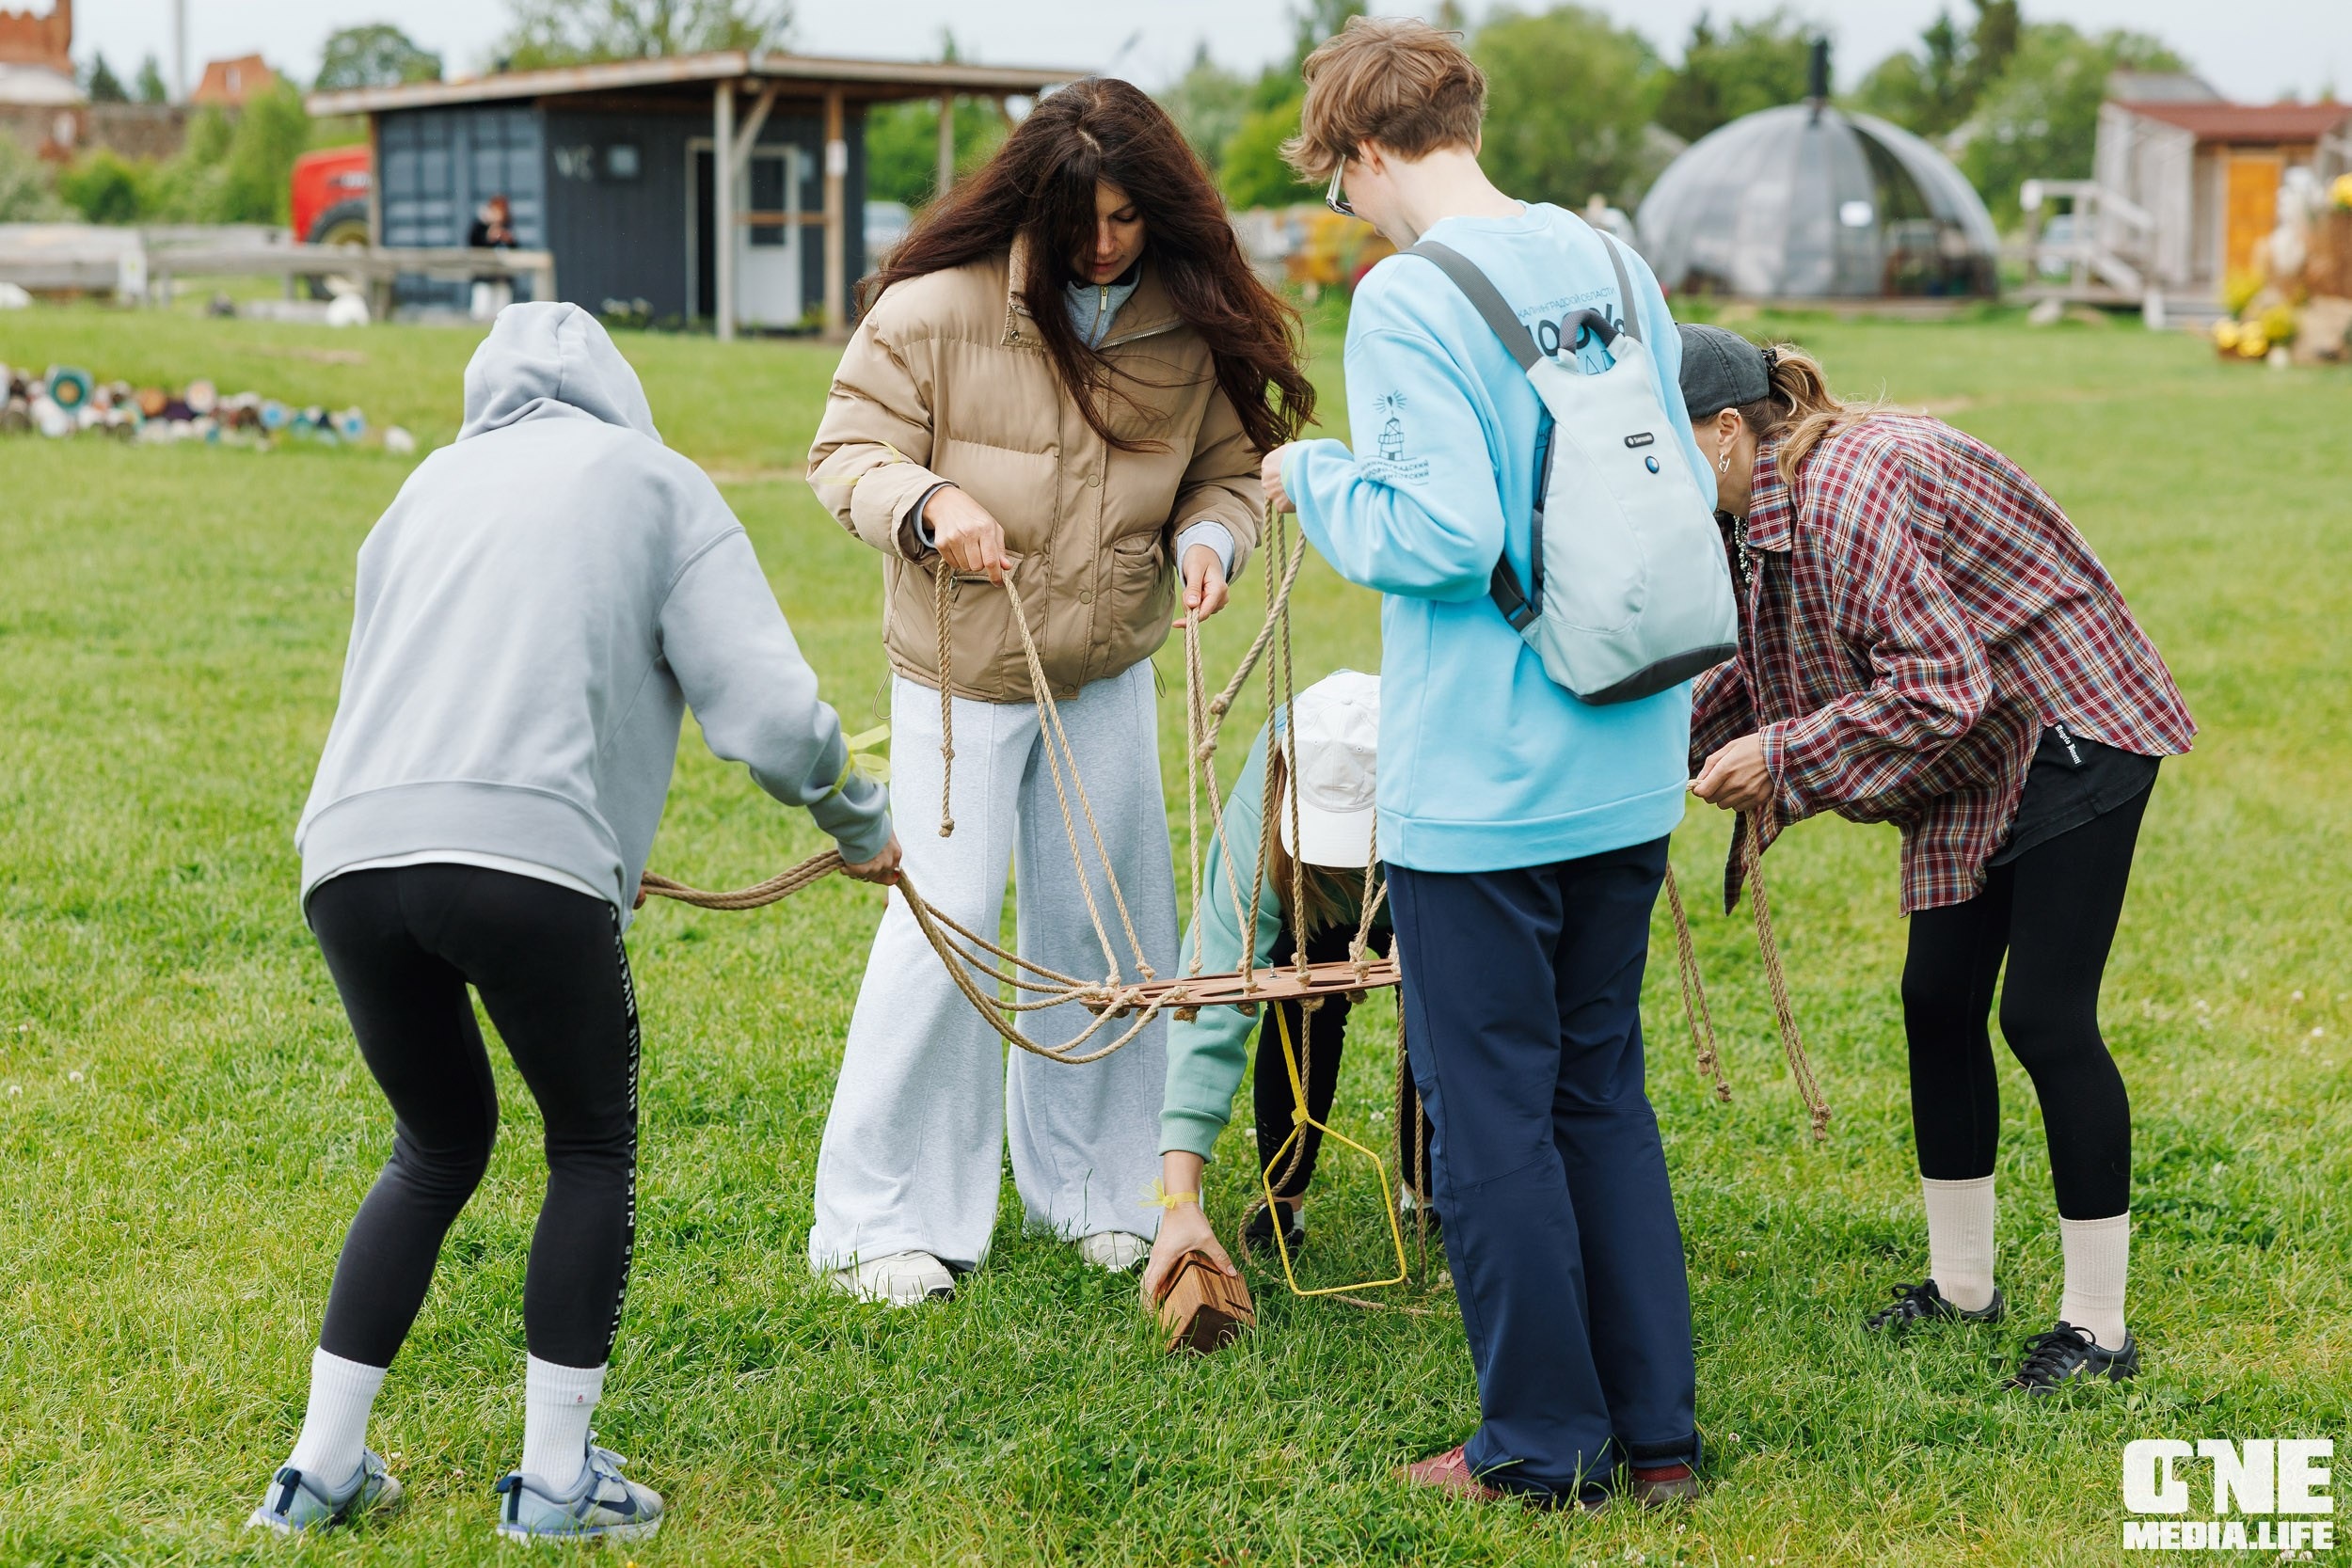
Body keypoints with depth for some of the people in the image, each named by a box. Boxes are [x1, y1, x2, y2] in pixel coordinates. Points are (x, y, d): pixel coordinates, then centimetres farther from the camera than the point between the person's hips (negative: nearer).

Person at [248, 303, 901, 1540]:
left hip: (353, 850, 5)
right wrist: (861, 826, 21)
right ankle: (555, 1478, 18)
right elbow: (769, 713, 3)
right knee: (593, 1150, 17)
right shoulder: (653, 481, 13)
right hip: (525, 851, -5)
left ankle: (322, 1468, 26)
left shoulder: (431, 485, 27)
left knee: (436, 1148, 25)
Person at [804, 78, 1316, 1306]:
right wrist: (927, 499, -31)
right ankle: (881, 1216, 8)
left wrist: (1210, 537, -15)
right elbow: (847, 453, -11)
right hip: (961, 665, -4)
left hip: (1112, 669, 4)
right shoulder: (937, 306, -16)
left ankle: (1088, 1184, 28)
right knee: (947, 921, -4)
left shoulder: (1193, 324, -6)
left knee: (1103, 921, 11)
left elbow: (1225, 469, 7)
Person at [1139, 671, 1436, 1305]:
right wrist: (1180, 1204, -52)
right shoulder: (1264, 804, -43)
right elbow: (1213, 1002, -46)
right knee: (1304, 1006, -26)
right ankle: (1283, 1197, -4)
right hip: (1311, 912, -1)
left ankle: (1427, 1191, 8)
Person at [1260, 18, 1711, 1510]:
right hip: (1628, 768, 7)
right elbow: (1685, 490, 12)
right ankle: (1658, 1429, 22)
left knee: (1492, 1107, 6)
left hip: (1480, 784, -7)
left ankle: (1544, 1444, 15)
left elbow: (1438, 534, -22)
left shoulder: (1410, 298, -15)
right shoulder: (1612, 262, 7)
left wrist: (1314, 475, -4)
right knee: (1606, 1090, 17)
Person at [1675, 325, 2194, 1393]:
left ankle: (2099, 1328, 1)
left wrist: (1779, 754, -24)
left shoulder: (1849, 486, -28)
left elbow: (1940, 684, -30)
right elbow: (1765, 668, 15)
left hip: (2075, 736, -10)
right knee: (1938, 1001, 10)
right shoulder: (1762, 507, 3)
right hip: (1973, 760, 10)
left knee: (2045, 1018, -9)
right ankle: (1962, 1286, 23)